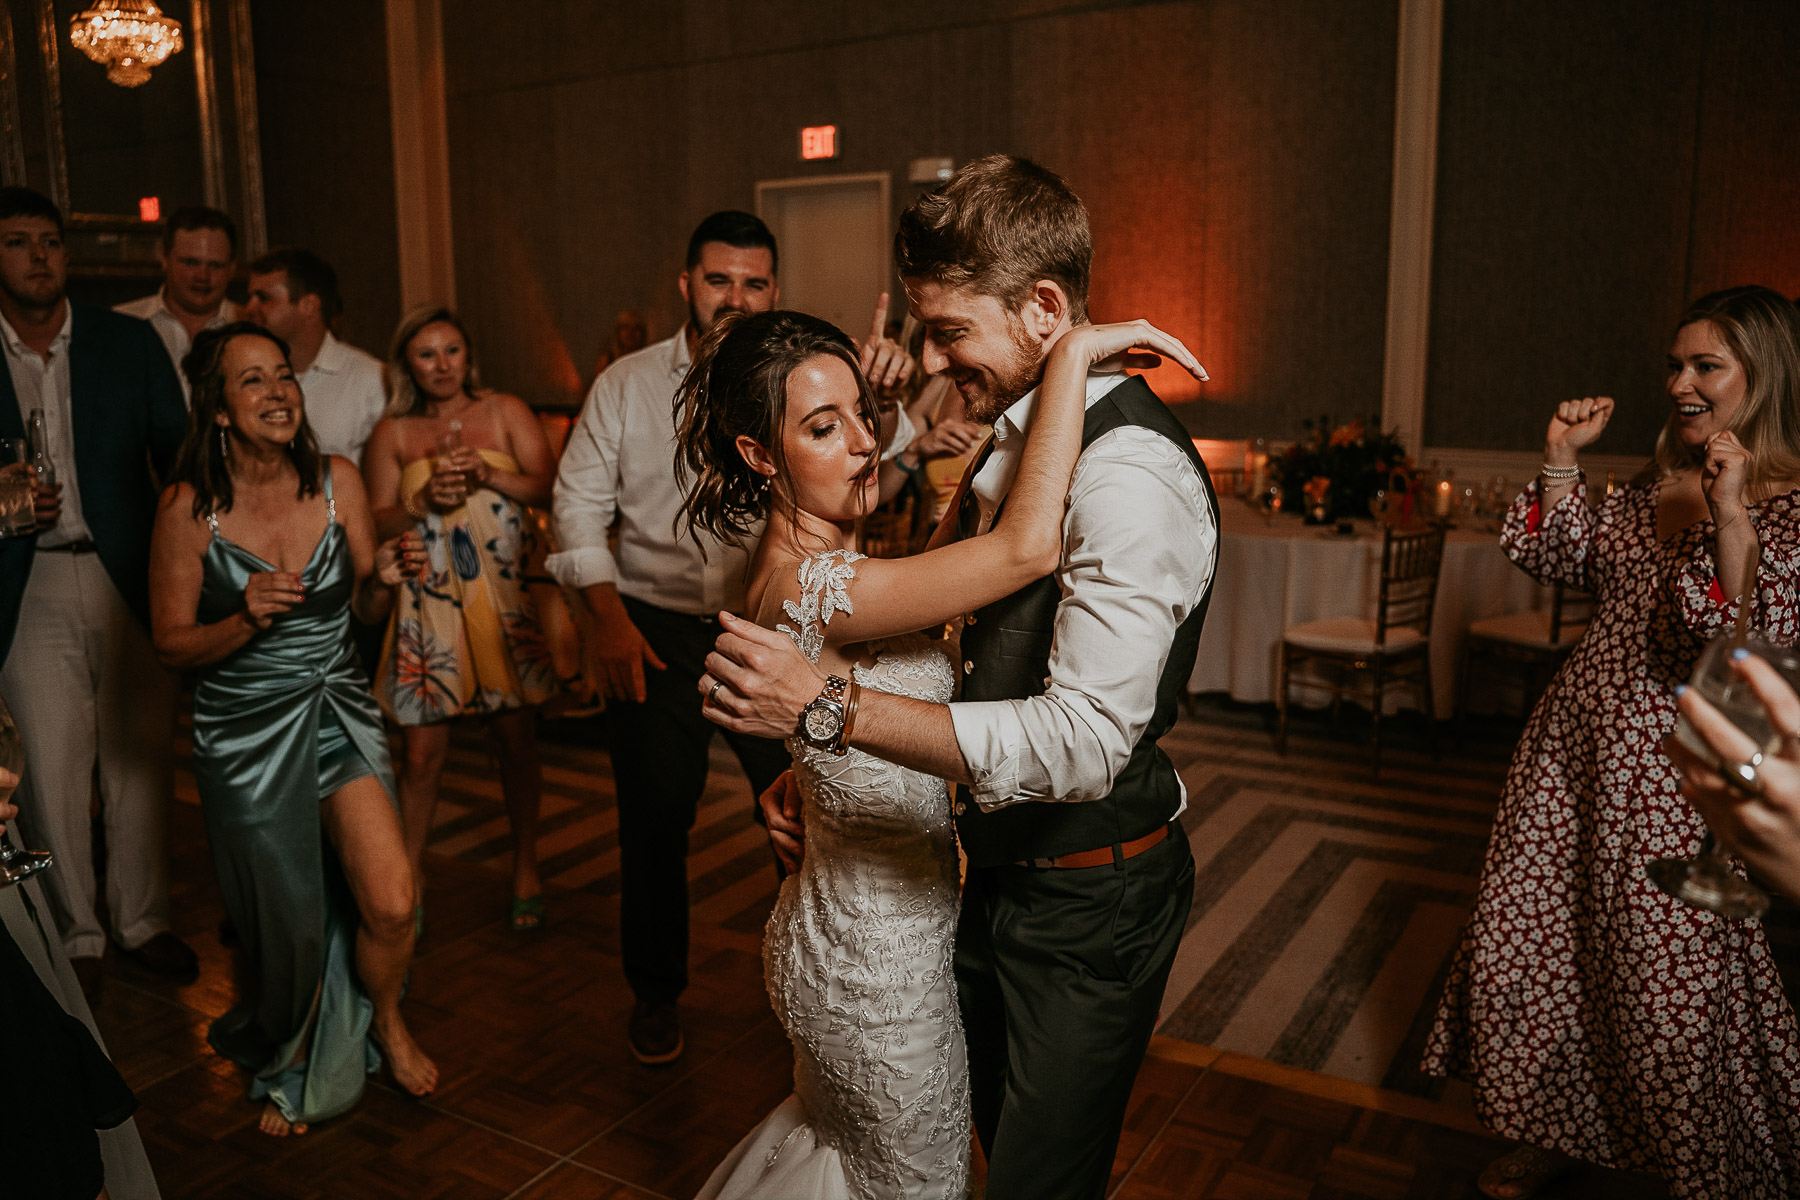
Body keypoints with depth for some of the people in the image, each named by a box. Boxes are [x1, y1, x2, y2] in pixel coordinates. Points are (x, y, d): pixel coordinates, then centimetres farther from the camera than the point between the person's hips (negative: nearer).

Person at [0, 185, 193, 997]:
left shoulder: (130, 343, 5)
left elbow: (178, 457, 5)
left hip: (130, 580, 1)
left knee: (141, 761, 7)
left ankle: (142, 920, 23)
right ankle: (74, 937, 20)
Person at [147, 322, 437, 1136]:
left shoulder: (336, 481, -4)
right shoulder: (188, 507, -12)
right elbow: (172, 644, -7)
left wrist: (383, 579, -16)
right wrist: (246, 621, -25)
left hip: (338, 713, 2)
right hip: (246, 734, -2)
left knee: (391, 903, -11)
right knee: (288, 923, 10)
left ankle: (386, 1021, 24)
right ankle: (286, 1070, 42)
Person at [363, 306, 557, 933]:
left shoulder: (506, 412, 7)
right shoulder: (393, 431, 10)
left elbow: (549, 487, -2)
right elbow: (379, 522, 7)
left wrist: (485, 474, -16)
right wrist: (425, 501, -12)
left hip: (508, 597, 0)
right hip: (429, 603, 1)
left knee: (517, 740, 5)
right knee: (422, 751, -1)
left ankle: (526, 869, 23)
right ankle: (409, 876, 18)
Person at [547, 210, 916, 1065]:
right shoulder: (625, 386, 3)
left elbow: (870, 463, -14)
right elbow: (581, 504, 4)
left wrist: (884, 393, -36)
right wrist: (609, 619, -8)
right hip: (656, 631, 1)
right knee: (653, 819, 9)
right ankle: (656, 992, 31)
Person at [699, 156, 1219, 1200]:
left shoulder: (1131, 476, -27)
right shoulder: (1016, 433, 3)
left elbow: (1083, 741, -34)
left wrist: (829, 707, -34)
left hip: (1089, 906, -9)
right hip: (1003, 865, 9)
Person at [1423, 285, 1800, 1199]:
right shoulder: (1656, 487, 9)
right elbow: (1559, 562, 10)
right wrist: (1561, 464, 0)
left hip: (1679, 781, -6)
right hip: (1576, 748, 7)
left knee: (1670, 988, 6)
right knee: (1523, 942, 13)